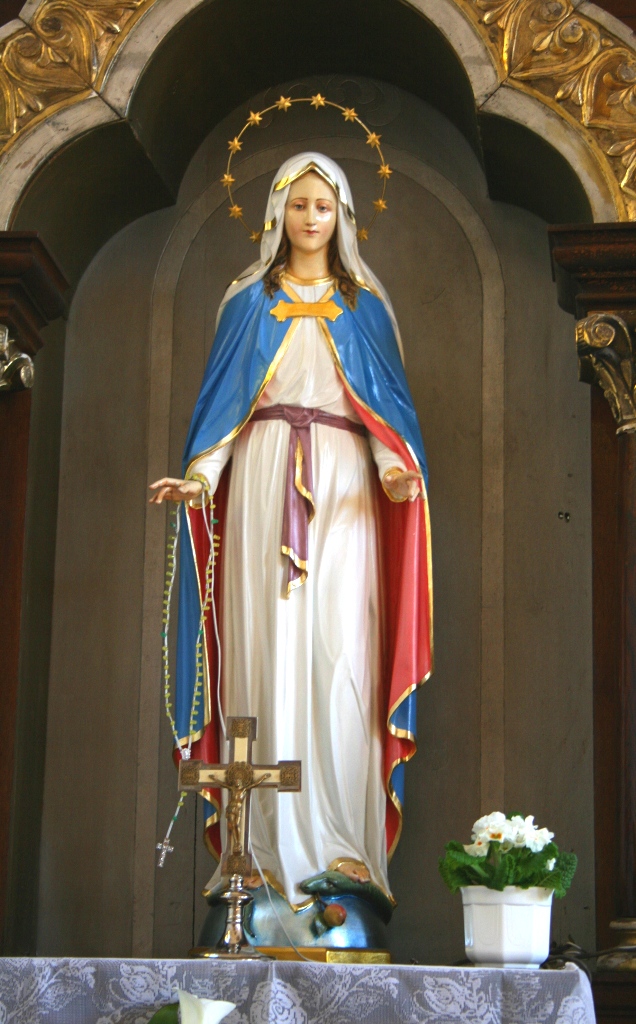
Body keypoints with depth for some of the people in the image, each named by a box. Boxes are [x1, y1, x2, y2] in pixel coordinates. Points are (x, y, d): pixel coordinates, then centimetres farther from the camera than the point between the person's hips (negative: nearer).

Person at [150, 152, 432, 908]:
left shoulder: (366, 306, 16)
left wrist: (397, 468, -11)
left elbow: (392, 402, 9)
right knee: (267, 646, -8)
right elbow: (221, 399, 9)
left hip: (343, 485, 0)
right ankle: (274, 844, -7)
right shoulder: (250, 301, 15)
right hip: (264, 479, 0)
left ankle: (344, 843, -12)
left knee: (340, 653, -11)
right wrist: (198, 478, -7)